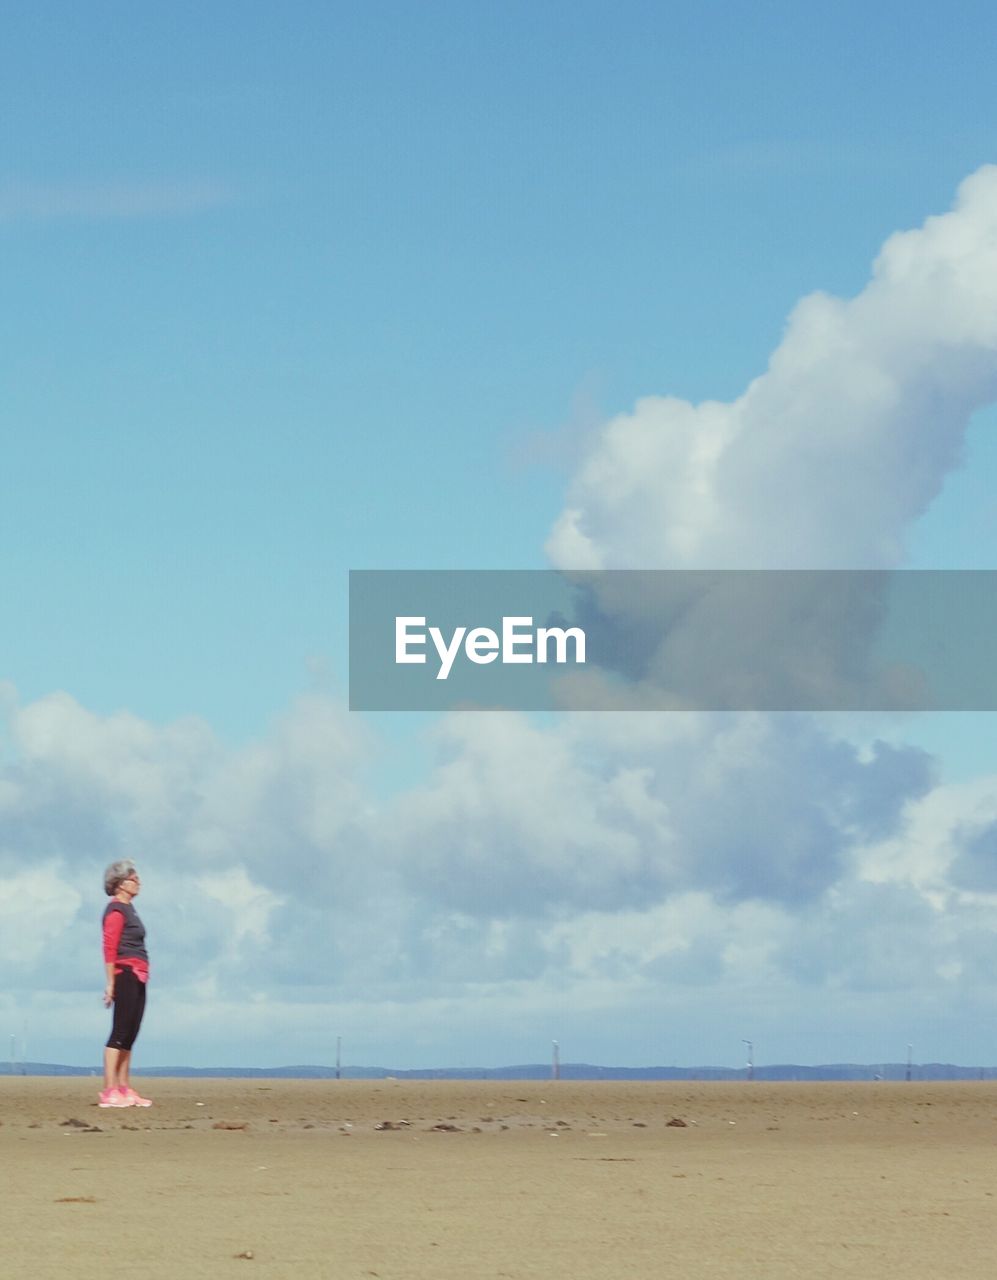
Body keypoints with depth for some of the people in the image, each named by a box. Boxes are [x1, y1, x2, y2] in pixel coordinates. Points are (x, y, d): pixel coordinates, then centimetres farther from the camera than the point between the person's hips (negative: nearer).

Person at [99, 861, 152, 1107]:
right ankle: (109, 1091, -16)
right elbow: (109, 947, -15)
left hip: (137, 979, 10)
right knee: (120, 1032, -12)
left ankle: (124, 1089, 8)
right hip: (125, 974, -10)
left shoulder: (128, 910, 20)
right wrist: (111, 982, -19)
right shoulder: (116, 910, -8)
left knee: (130, 1034, 7)